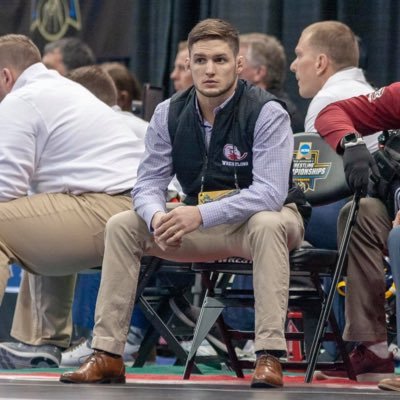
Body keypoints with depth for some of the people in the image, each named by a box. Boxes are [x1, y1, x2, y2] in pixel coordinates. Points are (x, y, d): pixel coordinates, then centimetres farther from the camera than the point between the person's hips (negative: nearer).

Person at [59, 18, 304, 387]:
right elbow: (149, 183, -3)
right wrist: (157, 217, -28)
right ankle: (107, 355, -12)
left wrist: (200, 215, -38)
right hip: (200, 228, 5)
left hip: (258, 219, -5)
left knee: (267, 224, -39)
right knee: (121, 226, -11)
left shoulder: (266, 113, -19)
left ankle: (270, 356, -41)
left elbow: (270, 192, -28)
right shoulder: (170, 114, -3)